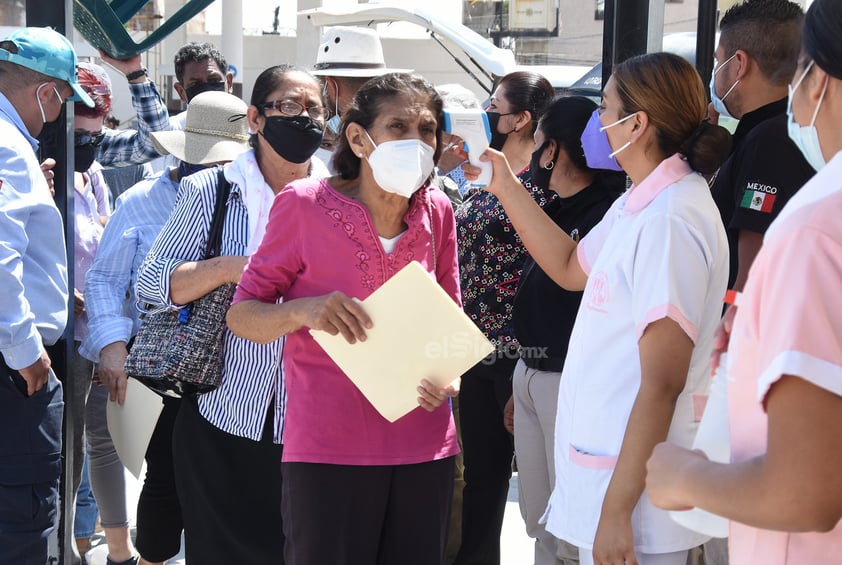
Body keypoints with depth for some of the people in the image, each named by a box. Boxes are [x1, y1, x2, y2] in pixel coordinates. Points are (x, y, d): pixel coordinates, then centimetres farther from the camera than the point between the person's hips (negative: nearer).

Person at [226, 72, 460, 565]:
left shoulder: (437, 211, 5)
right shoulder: (305, 204, -7)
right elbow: (241, 315, -3)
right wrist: (303, 311, -24)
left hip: (425, 446, 4)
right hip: (328, 446, -4)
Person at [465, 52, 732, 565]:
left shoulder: (668, 223, -22)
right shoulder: (642, 204, 9)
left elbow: (662, 383, -24)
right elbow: (573, 269, 26)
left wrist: (616, 510, -23)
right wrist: (506, 187, 22)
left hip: (633, 487, -10)